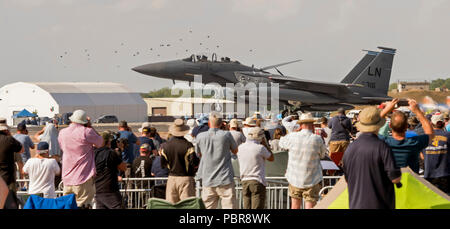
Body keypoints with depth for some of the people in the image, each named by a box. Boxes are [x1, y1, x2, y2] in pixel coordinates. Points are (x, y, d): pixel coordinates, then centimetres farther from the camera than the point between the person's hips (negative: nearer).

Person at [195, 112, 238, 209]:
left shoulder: (200, 137, -1)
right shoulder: (226, 135, -6)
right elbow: (235, 151, 10)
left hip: (207, 180, 2)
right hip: (225, 180, -2)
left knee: (208, 207, 7)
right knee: (230, 206, -1)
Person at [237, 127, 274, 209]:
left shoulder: (240, 148, 4)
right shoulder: (260, 148, -12)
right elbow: (271, 158, 4)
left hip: (245, 181, 6)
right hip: (257, 182, -6)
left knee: (247, 208, 9)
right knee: (257, 208, -5)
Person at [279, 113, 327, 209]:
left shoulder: (292, 137, -8)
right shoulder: (317, 139, -13)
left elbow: (281, 142, 13)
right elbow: (322, 154, 5)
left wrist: (295, 132, 20)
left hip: (294, 179, 3)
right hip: (311, 180, -2)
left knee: (295, 207, 15)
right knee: (309, 207, 0)